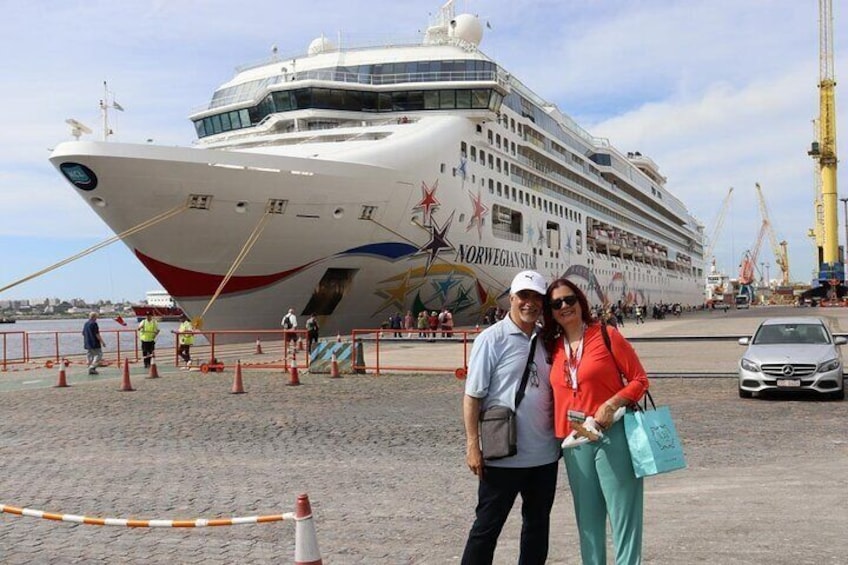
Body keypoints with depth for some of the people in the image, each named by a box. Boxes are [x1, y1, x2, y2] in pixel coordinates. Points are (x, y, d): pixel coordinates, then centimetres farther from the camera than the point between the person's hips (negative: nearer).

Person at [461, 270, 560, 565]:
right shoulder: (492, 339, -9)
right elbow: (473, 395, -10)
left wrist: (559, 435, 11)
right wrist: (473, 445, -14)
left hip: (544, 453, 6)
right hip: (503, 455, -6)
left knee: (538, 523, 17)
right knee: (488, 525, 3)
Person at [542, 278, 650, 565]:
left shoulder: (606, 335, -4)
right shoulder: (554, 347, 9)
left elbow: (639, 380, -4)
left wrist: (612, 404, -18)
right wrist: (558, 436, 9)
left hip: (613, 435, -5)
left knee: (623, 512, -1)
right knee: (587, 516, 12)